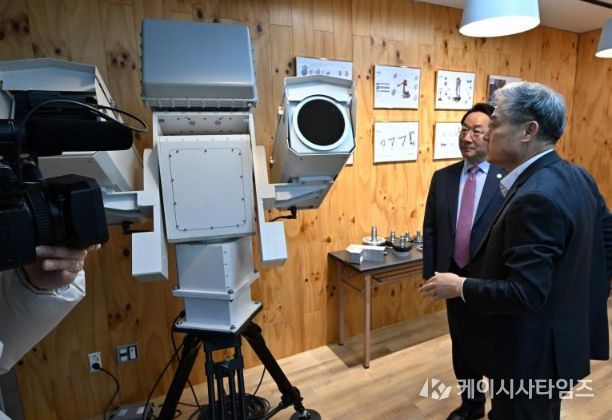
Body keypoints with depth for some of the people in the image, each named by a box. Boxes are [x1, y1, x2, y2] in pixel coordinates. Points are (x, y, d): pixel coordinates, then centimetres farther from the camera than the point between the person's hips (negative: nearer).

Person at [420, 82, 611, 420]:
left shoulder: (535, 198, -30)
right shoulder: (577, 177, 0)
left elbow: (525, 293, -31)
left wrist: (459, 286, -19)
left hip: (530, 354, -9)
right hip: (564, 338, 9)